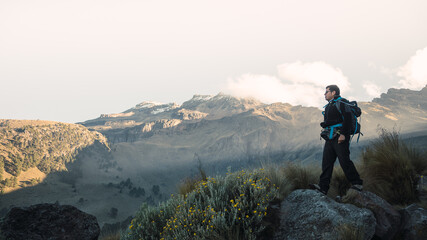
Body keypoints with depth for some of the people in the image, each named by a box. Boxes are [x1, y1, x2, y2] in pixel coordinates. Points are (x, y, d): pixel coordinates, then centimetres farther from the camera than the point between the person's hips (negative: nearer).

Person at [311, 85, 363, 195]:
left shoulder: (342, 102, -4)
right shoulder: (328, 106, 23)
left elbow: (347, 119, -15)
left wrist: (343, 134, -21)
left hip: (340, 137, -8)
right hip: (330, 138, 8)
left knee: (344, 161, -9)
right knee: (326, 162, 1)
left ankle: (357, 184, 3)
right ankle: (323, 186, -1)